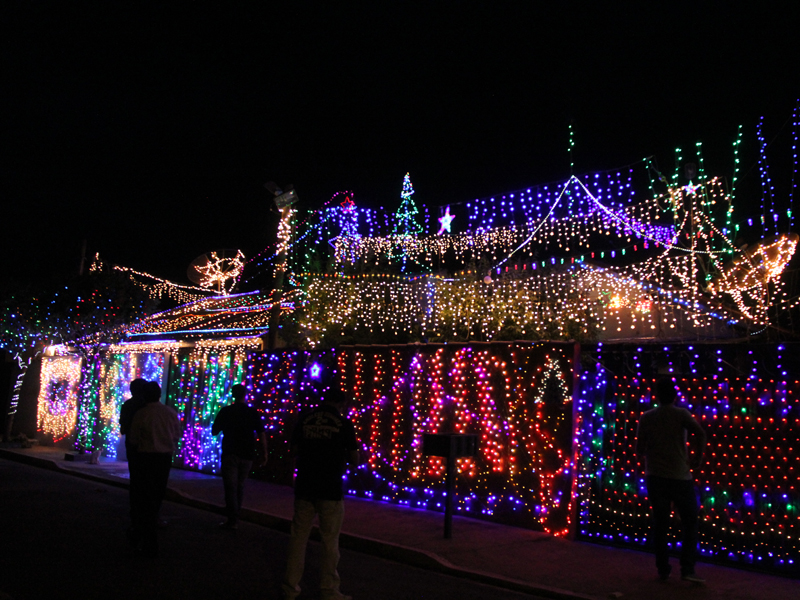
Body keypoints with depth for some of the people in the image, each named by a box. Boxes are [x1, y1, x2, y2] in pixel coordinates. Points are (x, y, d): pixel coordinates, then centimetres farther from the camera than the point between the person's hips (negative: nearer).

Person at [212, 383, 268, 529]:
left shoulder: (225, 411, -4)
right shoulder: (253, 413, 0)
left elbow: (214, 432, 4)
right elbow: (262, 435, -3)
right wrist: (264, 454, 2)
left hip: (230, 455, -2)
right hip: (247, 456, 3)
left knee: (231, 487, 0)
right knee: (240, 486, 16)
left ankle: (232, 520, -4)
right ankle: (235, 515, 24)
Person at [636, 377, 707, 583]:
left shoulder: (646, 417, 4)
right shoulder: (681, 414, -3)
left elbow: (639, 450, 3)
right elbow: (700, 433, -20)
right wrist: (698, 457, -5)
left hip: (655, 476, 2)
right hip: (680, 476, -2)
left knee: (660, 523, 11)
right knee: (690, 522, 8)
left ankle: (663, 569, 13)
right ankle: (687, 568, -1)